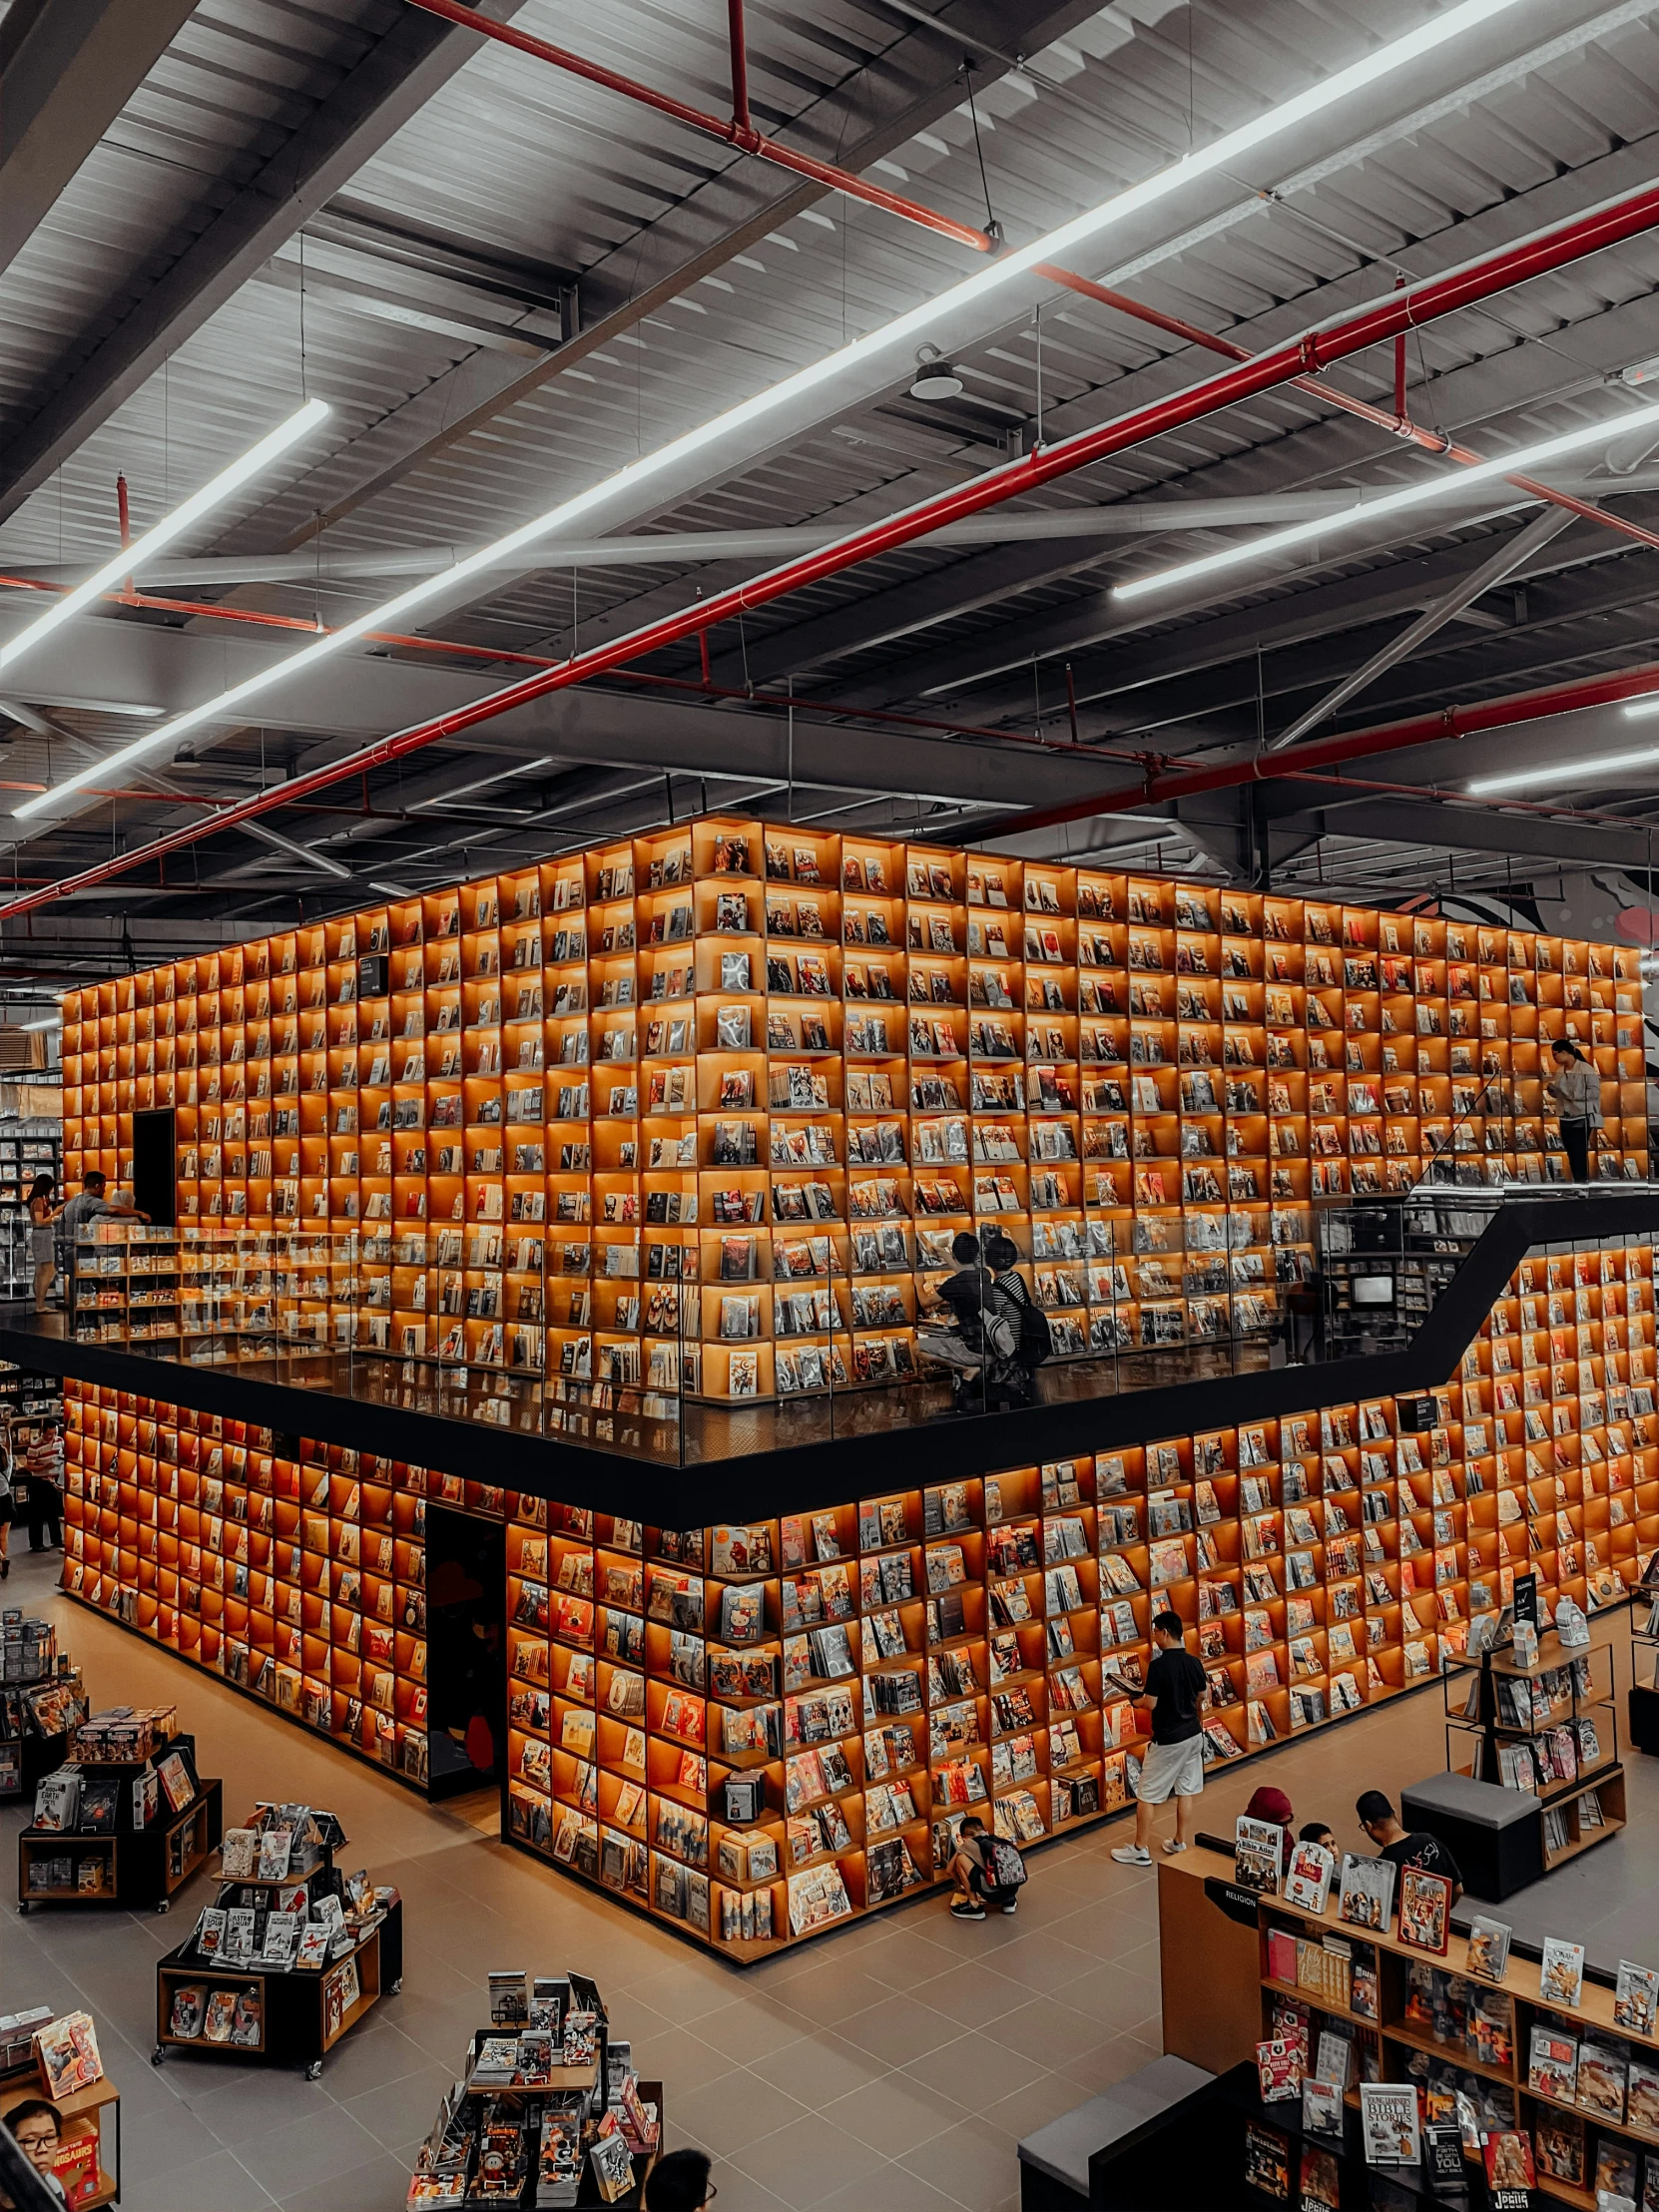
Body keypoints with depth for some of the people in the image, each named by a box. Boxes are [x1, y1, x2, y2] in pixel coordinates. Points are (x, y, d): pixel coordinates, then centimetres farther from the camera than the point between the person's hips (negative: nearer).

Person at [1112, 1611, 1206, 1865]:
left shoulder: (1158, 1665, -21)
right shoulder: (1194, 1663, 0)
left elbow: (1150, 1703, -19)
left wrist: (1136, 1702, 1)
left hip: (1168, 1739, -7)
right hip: (1193, 1734, 7)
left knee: (1146, 1795, 4)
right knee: (1185, 1791, 16)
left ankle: (1141, 1850, 9)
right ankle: (1181, 1844, 24)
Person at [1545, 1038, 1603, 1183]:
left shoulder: (1586, 1069, -9)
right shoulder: (1560, 1070, 11)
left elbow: (1595, 1091, -15)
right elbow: (1557, 1093, 18)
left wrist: (1573, 1094, -19)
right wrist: (1550, 1088, -4)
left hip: (1582, 1119, -7)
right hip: (1565, 1119, 7)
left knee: (1581, 1155, -7)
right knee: (1572, 1155, 10)